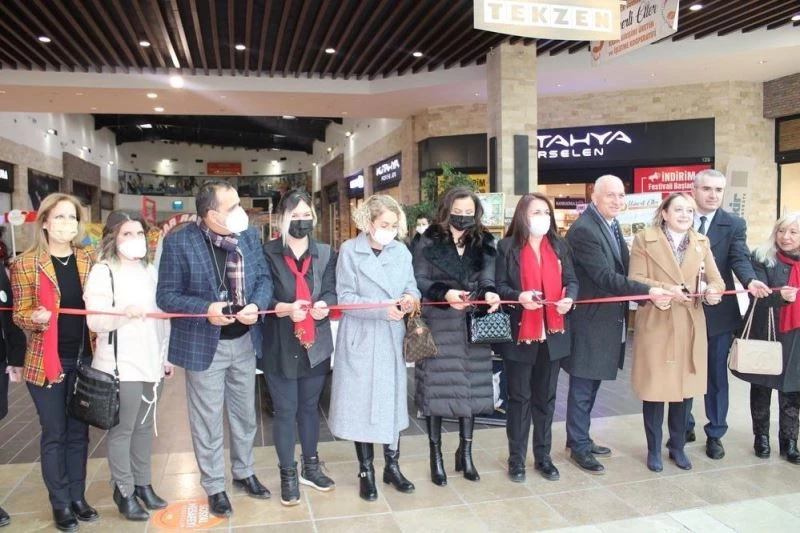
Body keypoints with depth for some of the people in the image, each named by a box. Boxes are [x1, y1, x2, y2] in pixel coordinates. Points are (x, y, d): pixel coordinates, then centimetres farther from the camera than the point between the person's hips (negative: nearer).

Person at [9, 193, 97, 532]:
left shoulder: (87, 260, 5)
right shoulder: (26, 263, -7)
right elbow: (20, 315, -5)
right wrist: (35, 318, -27)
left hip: (83, 359, 4)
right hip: (46, 361, -4)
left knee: (79, 432, 13)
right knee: (54, 434, 7)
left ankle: (78, 497, 27)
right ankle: (61, 504, 21)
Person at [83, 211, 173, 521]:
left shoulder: (149, 270, 14)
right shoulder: (103, 271, -6)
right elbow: (95, 321, -14)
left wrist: (165, 356, 15)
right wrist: (125, 312, -32)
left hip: (151, 362, 6)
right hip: (121, 364, -6)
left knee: (145, 426, 14)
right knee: (122, 430, 3)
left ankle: (143, 484, 27)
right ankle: (124, 491, 17)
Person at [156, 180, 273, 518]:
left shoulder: (249, 235, -3)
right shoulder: (179, 242, -16)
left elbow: (264, 277, 2)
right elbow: (166, 296, -13)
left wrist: (256, 305, -18)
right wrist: (205, 309, -29)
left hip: (244, 341, 4)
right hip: (204, 345, -4)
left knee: (245, 414, 20)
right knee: (208, 421, 11)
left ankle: (244, 472, 41)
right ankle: (214, 487, 30)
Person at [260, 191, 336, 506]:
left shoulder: (326, 253, 6)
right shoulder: (268, 253, -6)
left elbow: (331, 290, -2)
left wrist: (323, 305, -25)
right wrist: (286, 308, -29)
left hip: (316, 343, 3)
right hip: (280, 345, -3)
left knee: (310, 407, 18)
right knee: (285, 411, 7)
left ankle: (310, 467, 35)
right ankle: (288, 475, 23)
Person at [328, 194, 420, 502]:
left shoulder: (401, 251, 5)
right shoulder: (350, 251, -7)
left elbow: (412, 288, 7)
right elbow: (345, 298, -12)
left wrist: (411, 298, -17)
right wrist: (382, 309, -23)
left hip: (393, 337, 4)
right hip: (361, 338, -3)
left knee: (392, 399, 12)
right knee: (362, 402, 5)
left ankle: (392, 466, 27)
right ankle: (366, 471, 21)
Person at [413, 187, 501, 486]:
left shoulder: (484, 243, 8)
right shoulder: (429, 242, -2)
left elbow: (487, 277, -2)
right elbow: (419, 281, -6)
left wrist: (489, 293, -24)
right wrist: (445, 293, -23)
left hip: (473, 328, 3)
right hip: (438, 327, -3)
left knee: (471, 388, 9)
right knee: (437, 389, 2)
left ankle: (465, 453, 26)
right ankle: (436, 456, 18)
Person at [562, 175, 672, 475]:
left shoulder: (612, 225, 11)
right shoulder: (584, 230, -19)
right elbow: (604, 276, -25)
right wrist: (647, 291, -28)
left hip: (607, 319, 9)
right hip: (590, 321, -9)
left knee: (591, 384, 18)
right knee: (582, 388, 3)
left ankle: (580, 438, 31)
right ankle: (579, 447, 17)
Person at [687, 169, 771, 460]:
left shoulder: (733, 224, -1)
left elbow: (740, 257, -15)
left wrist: (750, 281, -35)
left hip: (719, 311, -1)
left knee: (717, 376, 9)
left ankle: (715, 434, 25)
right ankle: (685, 428, 29)